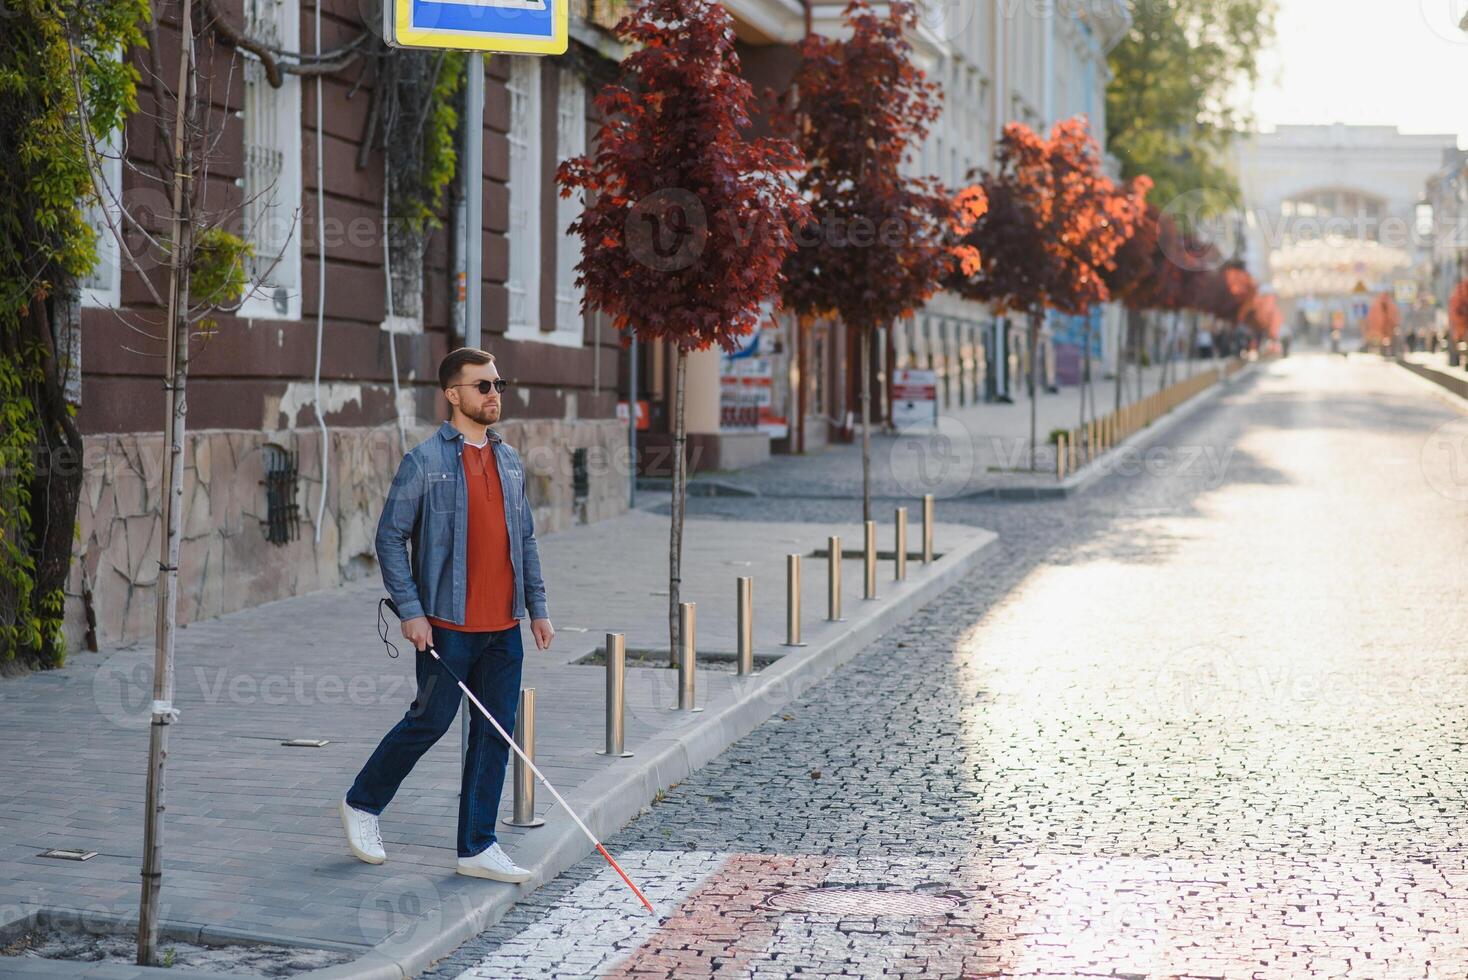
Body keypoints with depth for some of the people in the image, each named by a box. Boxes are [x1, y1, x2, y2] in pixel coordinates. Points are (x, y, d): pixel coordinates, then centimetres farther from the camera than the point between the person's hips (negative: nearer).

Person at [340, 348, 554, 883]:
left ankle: (478, 847, 12)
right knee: (430, 721, 1)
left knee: (495, 735, 5)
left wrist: (538, 608, 13)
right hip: (448, 624, -6)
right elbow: (390, 537, -7)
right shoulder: (424, 461, -7)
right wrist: (410, 611, -13)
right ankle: (361, 804, 23)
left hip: (503, 627, 6)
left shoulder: (509, 461, 13)